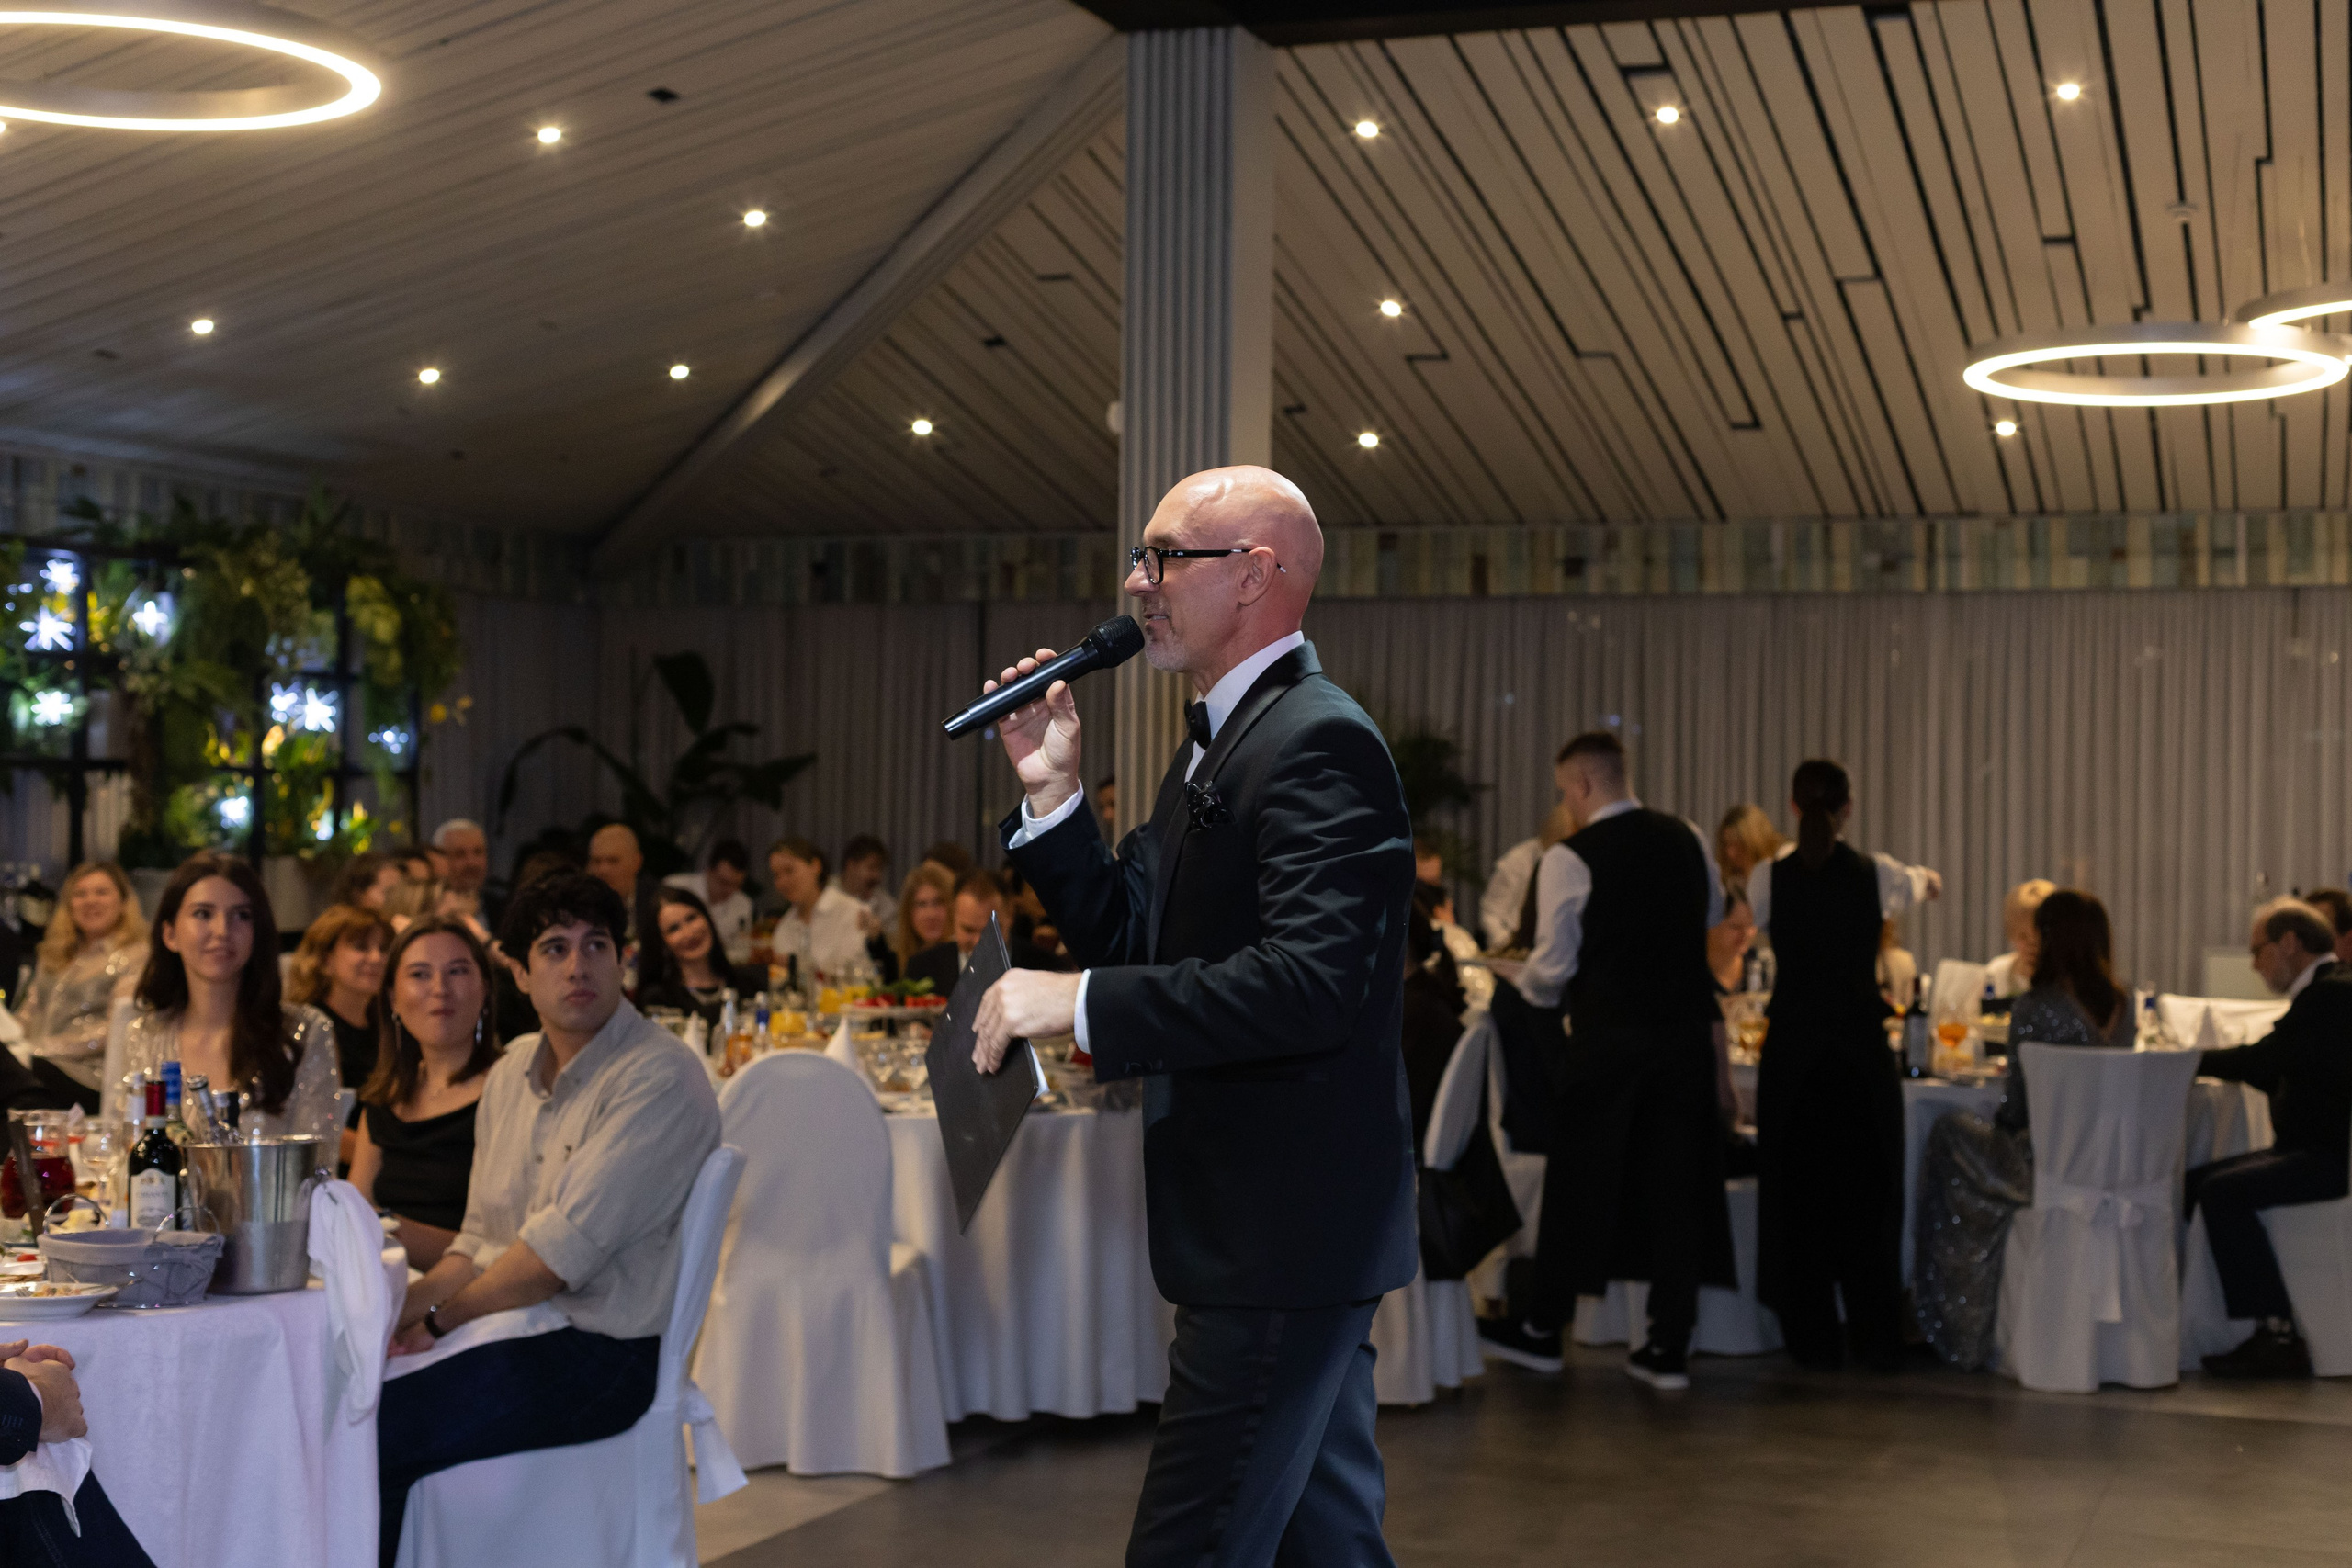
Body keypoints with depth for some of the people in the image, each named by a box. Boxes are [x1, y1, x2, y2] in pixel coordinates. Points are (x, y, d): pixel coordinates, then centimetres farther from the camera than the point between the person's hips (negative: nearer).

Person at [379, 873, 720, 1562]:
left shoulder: (659, 1078, -15)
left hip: (598, 1350, -8)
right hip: (502, 1326, 8)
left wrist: (439, 1315, -10)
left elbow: (564, 1249, -19)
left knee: (371, 1435, -22)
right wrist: (404, 1307, -3)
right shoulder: (512, 1071, 14)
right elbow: (481, 1238, 16)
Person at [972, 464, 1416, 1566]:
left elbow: (1312, 980, -29)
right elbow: (1131, 937, 15)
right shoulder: (1220, 741, 14)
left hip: (1285, 1234, -11)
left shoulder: (1320, 742, -18)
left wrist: (1082, 1004, -27)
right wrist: (1052, 795, 2)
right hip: (1272, 1228, 11)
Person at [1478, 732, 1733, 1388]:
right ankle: (1669, 1348, 10)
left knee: (1579, 1181, 7)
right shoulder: (1688, 840, 7)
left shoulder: (1570, 859, -10)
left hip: (1607, 1037, -5)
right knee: (1676, 1184, 8)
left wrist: (1528, 986, 13)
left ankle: (1544, 1329, 20)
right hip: (1688, 1031, 5)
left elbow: (1552, 965, -8)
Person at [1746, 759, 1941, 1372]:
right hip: (1860, 1046, 0)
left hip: (1791, 1046, 0)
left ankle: (1811, 1337, 13)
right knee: (1866, 1188, 8)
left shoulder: (1770, 878, -5)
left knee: (1797, 1184, 8)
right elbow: (1925, 885, 22)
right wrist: (1928, 879, 47)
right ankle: (1877, 1339, 12)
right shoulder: (1876, 875, -2)